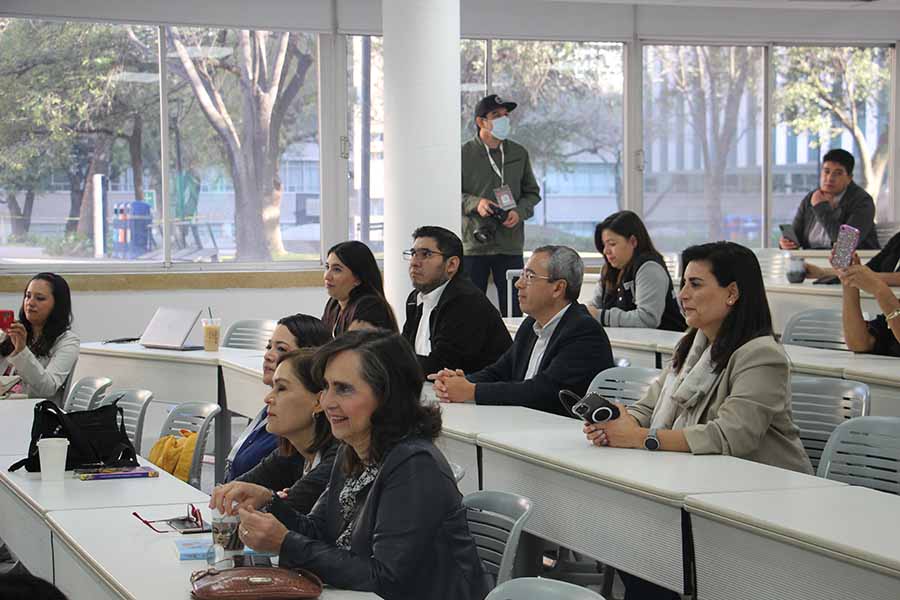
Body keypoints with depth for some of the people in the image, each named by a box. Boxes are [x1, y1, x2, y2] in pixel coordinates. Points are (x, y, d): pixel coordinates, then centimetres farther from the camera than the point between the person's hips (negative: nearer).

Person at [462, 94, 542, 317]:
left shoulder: (519, 154, 10)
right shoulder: (464, 154, -1)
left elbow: (532, 192, 16)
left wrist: (519, 212, -4)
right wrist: (475, 203, -16)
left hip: (510, 246, 3)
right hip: (473, 245, -3)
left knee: (513, 309, 4)